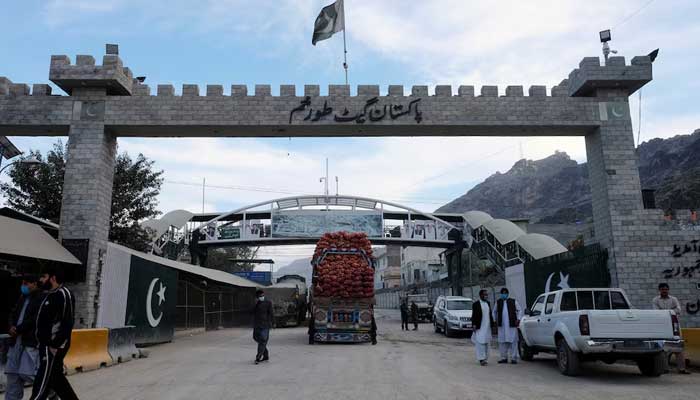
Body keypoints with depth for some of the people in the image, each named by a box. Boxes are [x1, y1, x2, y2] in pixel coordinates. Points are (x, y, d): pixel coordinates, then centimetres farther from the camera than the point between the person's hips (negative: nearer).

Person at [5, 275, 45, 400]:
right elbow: (13, 314, 17)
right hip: (17, 341, 9)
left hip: (32, 341, -8)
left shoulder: (42, 299, -9)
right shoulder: (23, 298, 18)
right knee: (13, 373, 10)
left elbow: (35, 320, -16)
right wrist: (12, 326, -3)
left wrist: (17, 329, -12)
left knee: (27, 373, -11)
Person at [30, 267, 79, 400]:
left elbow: (67, 322, -21)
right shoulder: (51, 295, 15)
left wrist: (57, 345, -23)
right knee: (56, 378, 15)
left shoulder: (63, 294, -15)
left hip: (53, 346, -10)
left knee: (42, 384, -5)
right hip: (47, 344, 10)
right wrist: (42, 342, 14)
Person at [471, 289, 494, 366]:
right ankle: (481, 359, -6)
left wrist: (492, 323, 13)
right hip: (480, 327, -6)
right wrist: (474, 325, -14)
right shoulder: (476, 304, -7)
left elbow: (490, 314, 17)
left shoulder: (488, 303, 12)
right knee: (480, 342, -8)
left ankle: (485, 359, 17)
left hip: (487, 327, 6)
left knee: (486, 343, 9)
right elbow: (474, 316, -8)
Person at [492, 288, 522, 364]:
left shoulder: (513, 301, 3)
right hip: (502, 326, 3)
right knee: (502, 342, 6)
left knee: (513, 342, -3)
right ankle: (504, 358, 15)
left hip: (512, 325, -3)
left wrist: (518, 319, -2)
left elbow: (520, 310, 8)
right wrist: (495, 320, 14)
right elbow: (494, 311, 24)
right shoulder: (498, 302, 12)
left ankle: (514, 358, 4)